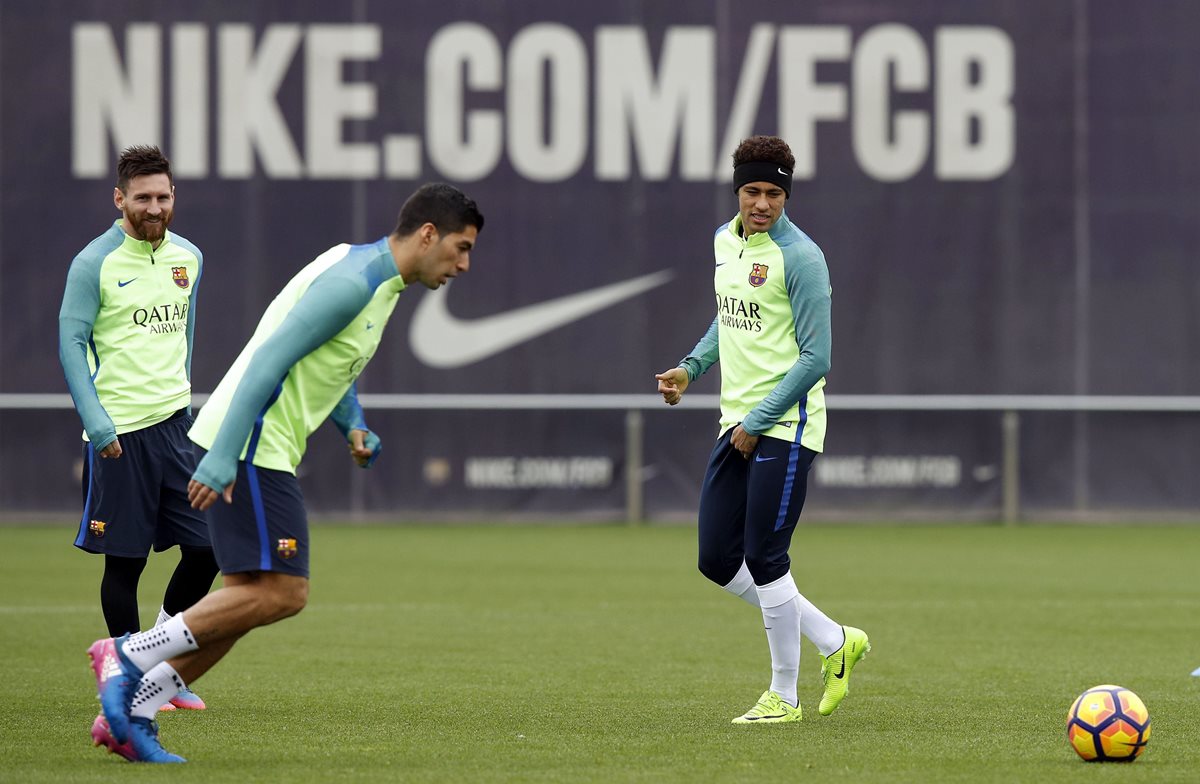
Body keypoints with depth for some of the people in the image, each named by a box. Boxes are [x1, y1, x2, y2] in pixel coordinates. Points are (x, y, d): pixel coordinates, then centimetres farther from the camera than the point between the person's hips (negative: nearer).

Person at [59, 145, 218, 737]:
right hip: (119, 432, -5)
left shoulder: (187, 257, 10)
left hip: (176, 422, 5)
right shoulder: (95, 263, -8)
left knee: (209, 544, 0)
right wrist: (96, 421, -15)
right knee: (124, 560, -1)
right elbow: (71, 342, -8)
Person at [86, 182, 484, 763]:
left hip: (260, 450, 10)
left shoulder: (379, 282, 16)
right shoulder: (353, 281, -16)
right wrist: (222, 458, -26)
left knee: (250, 599, 7)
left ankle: (129, 714, 6)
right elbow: (269, 360, -22)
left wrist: (353, 426, 13)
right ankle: (130, 655, -9)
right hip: (251, 447, -10)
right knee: (282, 592, -13)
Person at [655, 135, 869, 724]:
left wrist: (759, 422, -15)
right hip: (736, 425, 8)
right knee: (718, 560, 7)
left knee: (764, 559, -6)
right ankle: (834, 642, 20)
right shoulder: (725, 242, 10)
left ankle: (783, 696, 8)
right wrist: (691, 367, 11)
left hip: (785, 426, -8)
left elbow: (815, 357, -15)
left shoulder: (800, 257, -14)